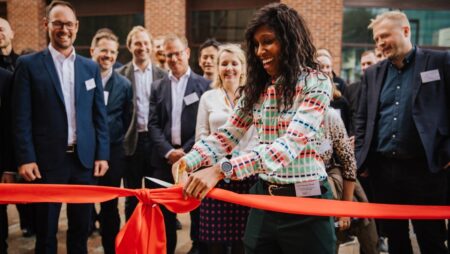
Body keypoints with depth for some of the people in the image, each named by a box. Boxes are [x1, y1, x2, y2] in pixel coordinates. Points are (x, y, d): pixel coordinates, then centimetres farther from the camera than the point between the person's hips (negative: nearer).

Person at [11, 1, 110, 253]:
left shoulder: (91, 67, 8)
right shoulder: (29, 64, -1)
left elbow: (100, 115, 8)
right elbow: (21, 117, -5)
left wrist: (102, 155, 3)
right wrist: (25, 158, -10)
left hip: (85, 159, 3)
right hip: (47, 160, -3)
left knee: (81, 227, 14)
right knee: (46, 229, 11)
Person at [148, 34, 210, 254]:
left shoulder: (203, 84, 1)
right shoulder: (158, 86, 10)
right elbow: (153, 124, 4)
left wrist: (186, 150, -12)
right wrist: (168, 151, -9)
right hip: (165, 157, 2)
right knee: (165, 208, 8)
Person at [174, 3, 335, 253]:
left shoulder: (315, 83, -12)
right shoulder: (256, 87, 6)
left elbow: (290, 144, -25)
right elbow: (226, 134, 5)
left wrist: (222, 170, -35)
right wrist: (188, 161, -14)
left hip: (304, 202, -5)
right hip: (264, 197, 5)